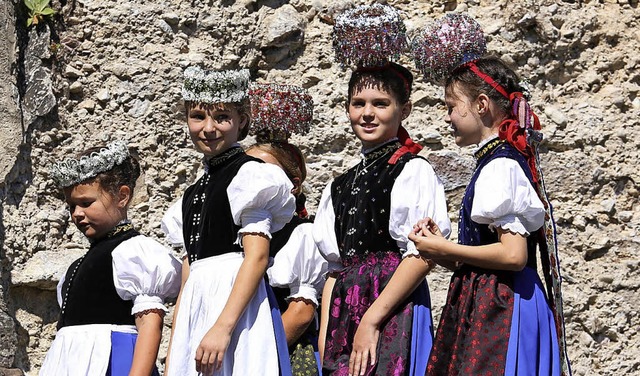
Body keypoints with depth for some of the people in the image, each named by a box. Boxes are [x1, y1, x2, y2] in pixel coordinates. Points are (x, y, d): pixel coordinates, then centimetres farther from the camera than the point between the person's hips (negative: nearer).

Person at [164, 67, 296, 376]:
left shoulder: (249, 174, -4)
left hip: (236, 303, -7)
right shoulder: (194, 193, 19)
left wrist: (223, 327, -23)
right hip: (196, 311, 7)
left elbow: (256, 256, -14)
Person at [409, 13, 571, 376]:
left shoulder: (500, 166, -12)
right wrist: (443, 248, 7)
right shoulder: (504, 160, 16)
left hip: (497, 307, -9)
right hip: (492, 302, 9)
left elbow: (513, 254, -21)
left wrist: (444, 250, -10)